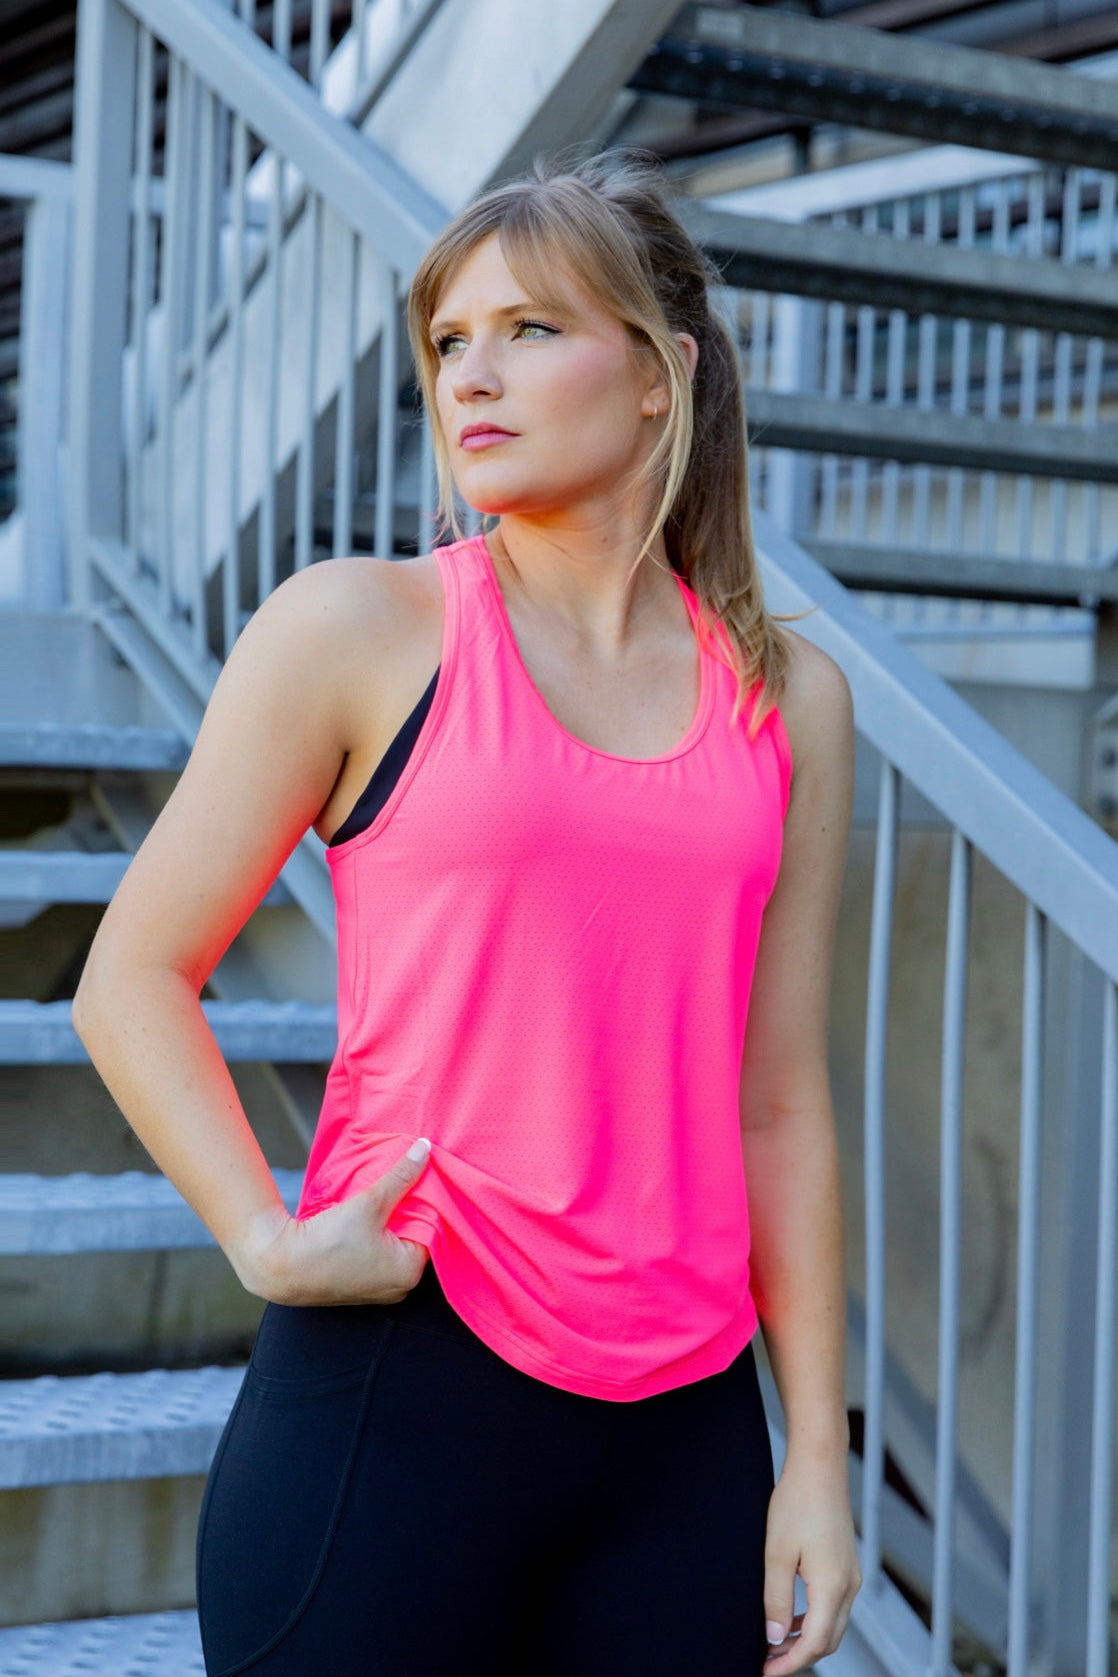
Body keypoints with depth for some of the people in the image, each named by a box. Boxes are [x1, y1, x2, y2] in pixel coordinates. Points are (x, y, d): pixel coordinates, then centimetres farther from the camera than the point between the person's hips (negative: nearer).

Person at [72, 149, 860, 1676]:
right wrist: (269, 1243, -14)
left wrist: (819, 1454, 7)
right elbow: (134, 980, 0)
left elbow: (778, 1102, 9)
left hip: (688, 1433, 3)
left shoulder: (790, 700, 8)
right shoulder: (360, 631, -1)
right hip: (399, 1391, -3)